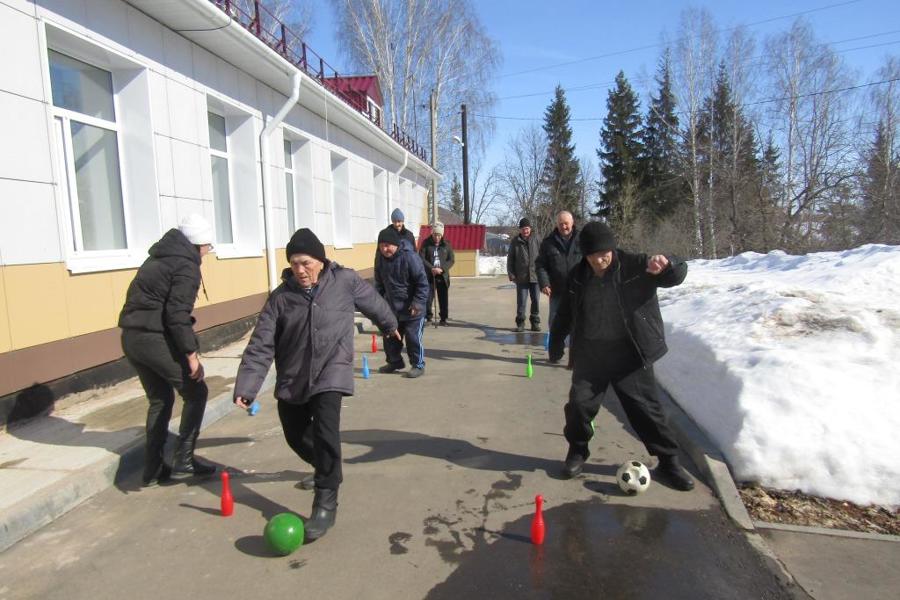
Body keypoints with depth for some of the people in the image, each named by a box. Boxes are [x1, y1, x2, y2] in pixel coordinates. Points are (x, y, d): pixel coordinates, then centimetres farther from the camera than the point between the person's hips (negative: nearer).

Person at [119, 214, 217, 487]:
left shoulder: (159, 258, 18)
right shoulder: (186, 266, -10)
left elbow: (145, 299, 17)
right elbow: (177, 314, -18)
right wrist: (192, 353, -15)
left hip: (131, 337, 9)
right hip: (155, 339, -9)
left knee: (160, 399, 19)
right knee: (196, 392, 7)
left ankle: (154, 469, 24)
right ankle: (183, 460, 8)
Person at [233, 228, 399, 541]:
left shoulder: (345, 281, -8)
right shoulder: (280, 297, -6)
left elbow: (373, 302, 12)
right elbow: (260, 345, -8)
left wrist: (389, 325, 29)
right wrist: (245, 387, -17)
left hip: (331, 371, -3)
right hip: (292, 378, 4)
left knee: (324, 429, -23)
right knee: (295, 435, 15)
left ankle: (326, 501, -10)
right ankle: (325, 469, 46)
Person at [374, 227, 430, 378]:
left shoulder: (410, 257, -20)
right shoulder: (381, 260, 1)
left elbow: (422, 282, -18)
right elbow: (379, 284, 15)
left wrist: (418, 303, -22)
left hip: (411, 309, -7)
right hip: (391, 308, 7)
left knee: (413, 337, -1)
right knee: (390, 336, 15)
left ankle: (418, 365, 15)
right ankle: (394, 361, 34)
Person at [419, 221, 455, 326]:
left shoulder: (446, 244, 3)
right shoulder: (426, 243, 0)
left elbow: (451, 260, 1)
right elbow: (421, 258, -6)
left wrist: (442, 269, -14)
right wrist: (431, 268, -18)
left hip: (443, 275, 2)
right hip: (429, 275, -1)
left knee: (443, 298, 7)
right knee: (428, 297, -7)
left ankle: (443, 318, 20)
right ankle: (427, 316, 8)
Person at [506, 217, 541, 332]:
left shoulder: (536, 240, 5)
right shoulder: (515, 241, 5)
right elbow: (510, 259, 7)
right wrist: (511, 274, -1)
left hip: (535, 276, 1)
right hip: (521, 277, -1)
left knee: (535, 300, 6)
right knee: (521, 301, 1)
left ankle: (535, 322, 17)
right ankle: (520, 323, 11)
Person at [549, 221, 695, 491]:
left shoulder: (636, 266, -11)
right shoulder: (577, 276, -1)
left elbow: (678, 274, -15)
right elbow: (566, 312, 11)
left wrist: (666, 264, -39)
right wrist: (556, 342, 18)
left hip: (631, 357, -2)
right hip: (589, 357, 2)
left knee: (647, 409, 5)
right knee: (579, 404, 3)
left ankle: (669, 462, 23)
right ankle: (577, 451, 28)